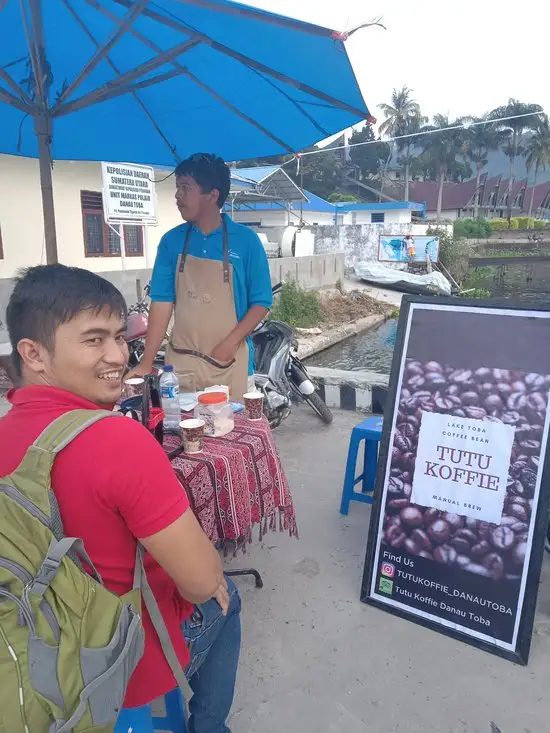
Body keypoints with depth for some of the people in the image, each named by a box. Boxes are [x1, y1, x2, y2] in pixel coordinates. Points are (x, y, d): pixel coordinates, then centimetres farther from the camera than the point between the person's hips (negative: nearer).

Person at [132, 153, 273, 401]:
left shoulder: (246, 240, -4)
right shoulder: (171, 241, 3)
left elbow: (261, 302, -3)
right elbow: (162, 302, 0)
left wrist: (231, 341, -16)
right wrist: (146, 362, -6)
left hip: (229, 362, -2)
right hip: (181, 362, 2)